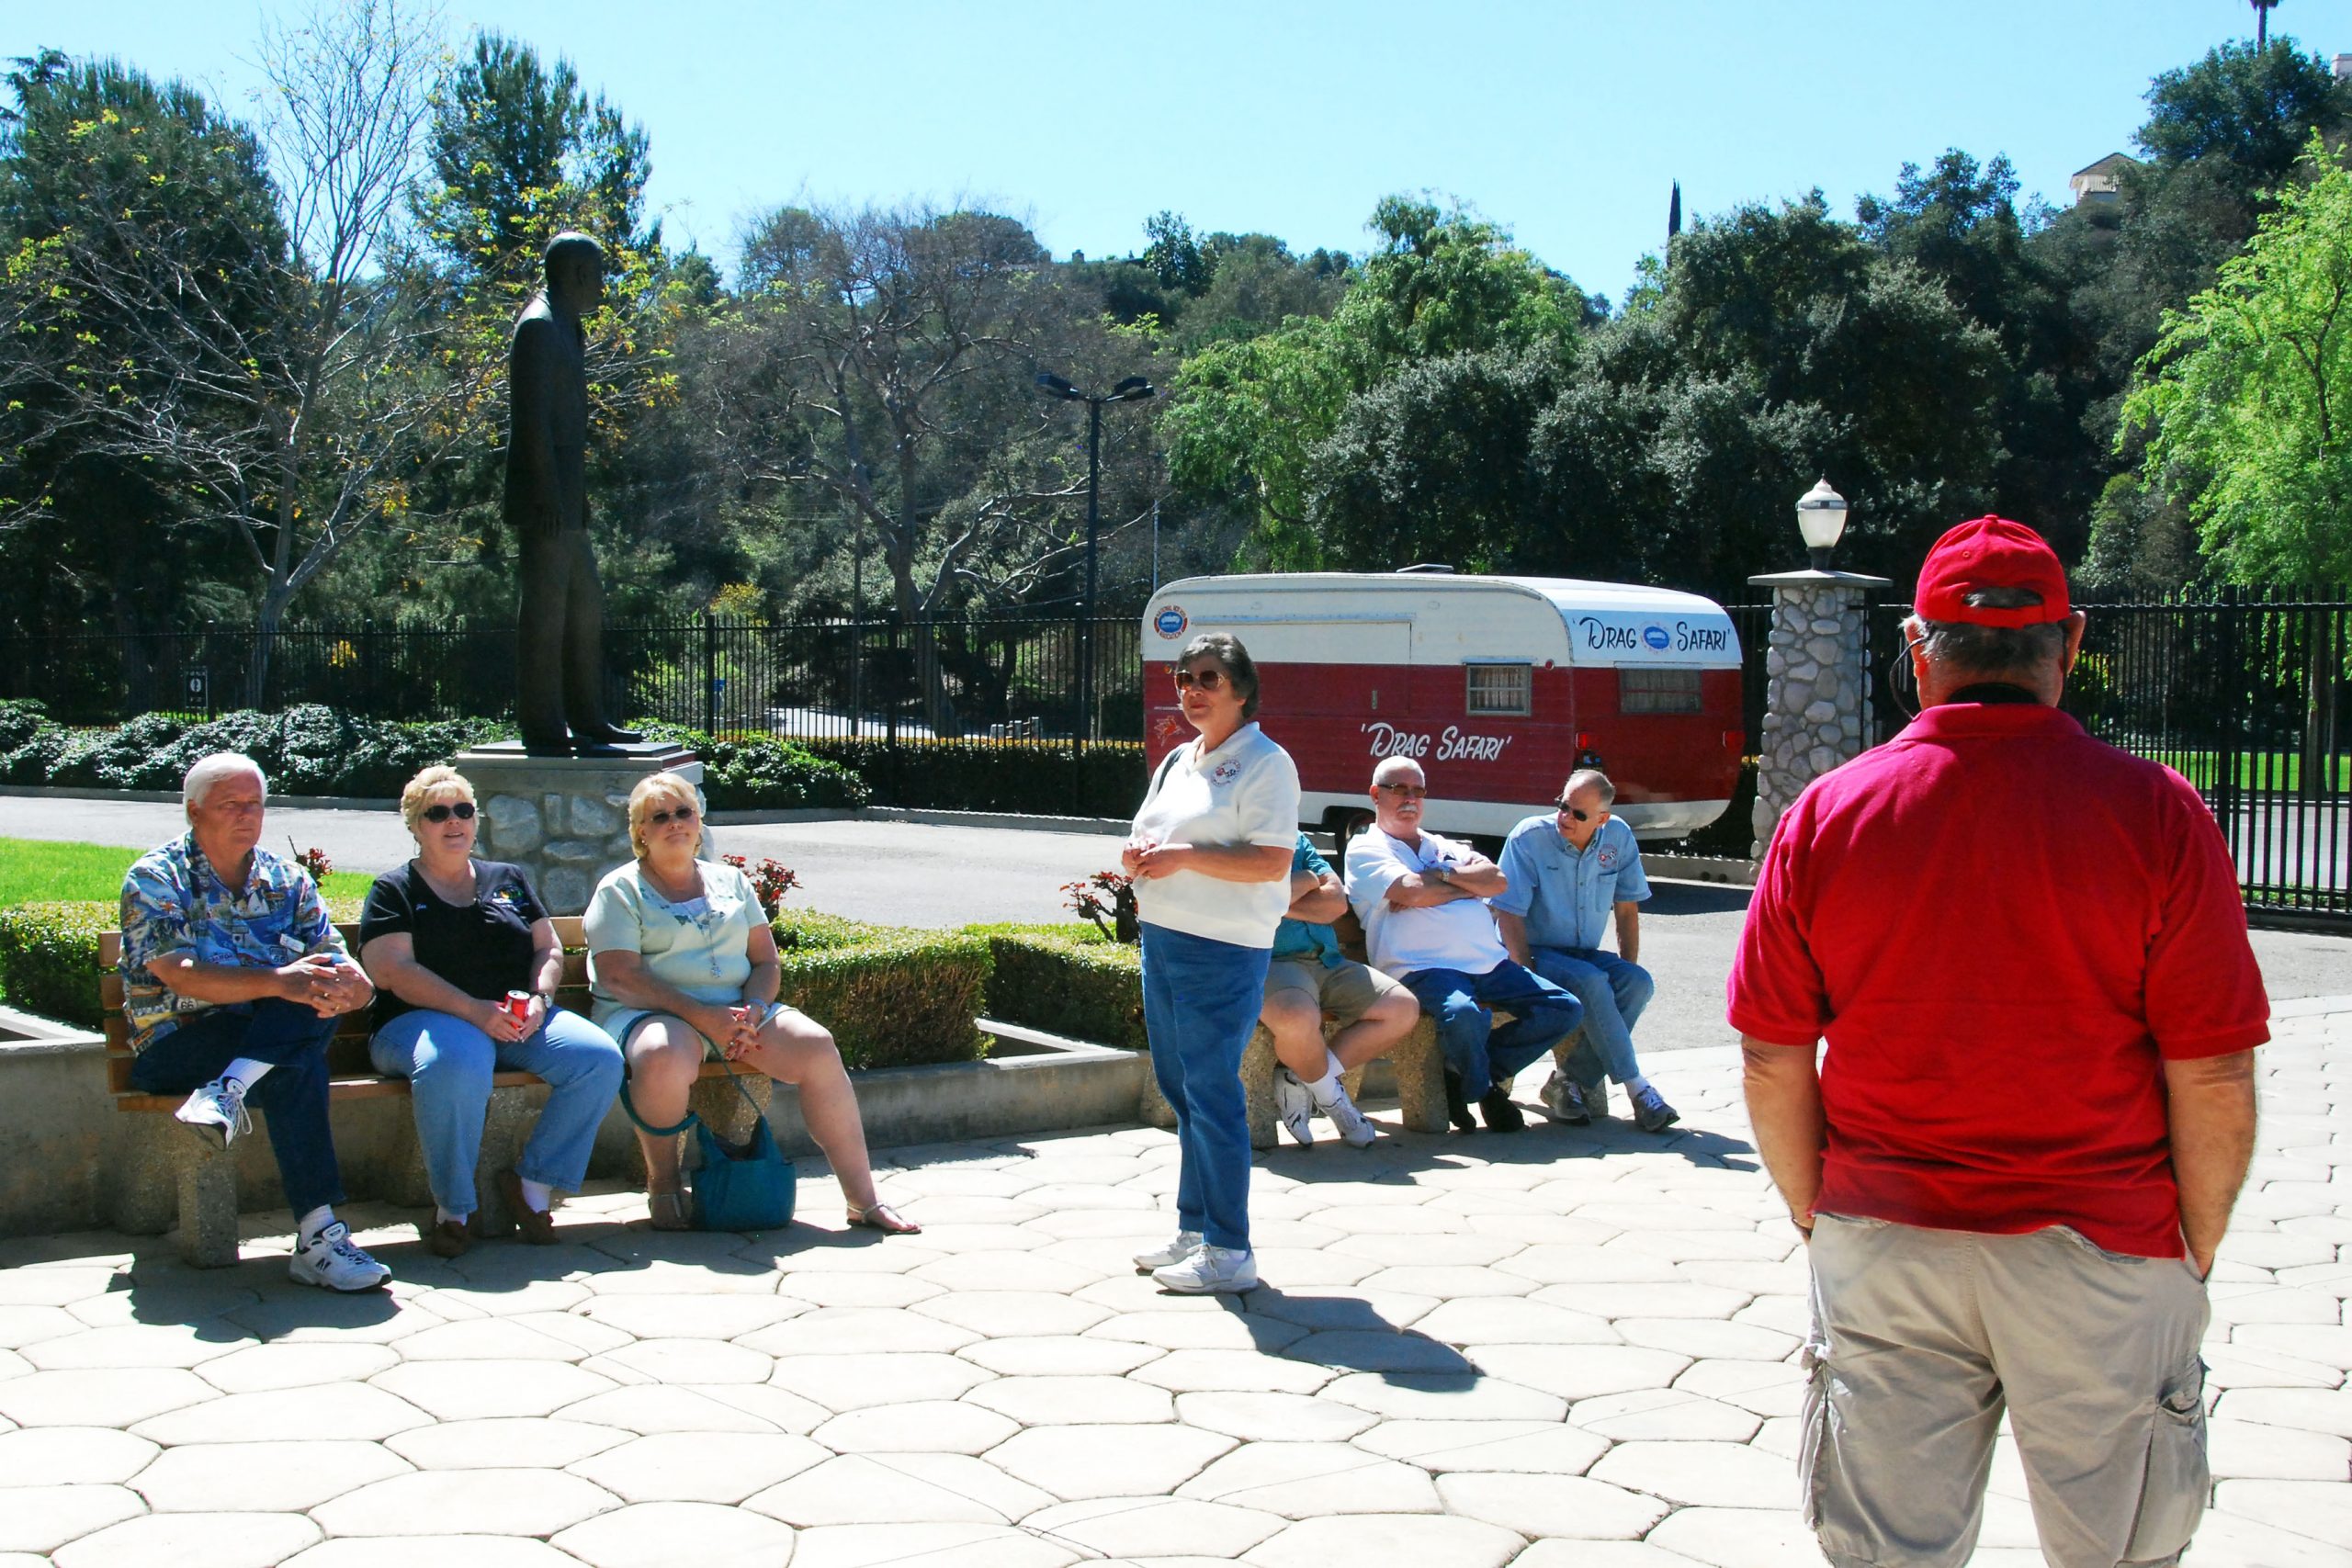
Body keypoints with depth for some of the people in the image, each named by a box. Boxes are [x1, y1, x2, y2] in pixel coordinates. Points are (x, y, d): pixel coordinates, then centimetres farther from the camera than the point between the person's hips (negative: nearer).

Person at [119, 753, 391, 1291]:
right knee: (297, 1068, -34)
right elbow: (178, 975, -18)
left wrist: (351, 988, -25)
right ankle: (317, 1238, -39)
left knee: (324, 996, -27)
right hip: (177, 1045, -4)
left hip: (274, 1037, 5)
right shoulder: (154, 878, -1)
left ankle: (227, 1092, -36)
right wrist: (277, 983, -33)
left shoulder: (287, 881, 12)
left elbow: (350, 976, 3)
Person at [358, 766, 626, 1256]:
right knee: (457, 1064, -41)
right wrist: (474, 1010, -19)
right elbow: (392, 971, -6)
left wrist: (538, 999, -6)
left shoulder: (509, 880, 22)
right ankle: (452, 1209, -22)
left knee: (600, 1058, -23)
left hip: (518, 1020, 5)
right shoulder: (393, 891, 8)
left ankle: (532, 1184, -9)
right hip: (423, 1019, -4)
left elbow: (549, 949, 17)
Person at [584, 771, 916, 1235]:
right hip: (650, 1013, -4)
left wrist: (752, 1011, -9)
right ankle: (662, 1184, -14)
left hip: (738, 1010, 4)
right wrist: (703, 1017, -19)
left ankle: (864, 1200, -18)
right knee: (666, 1057, -40)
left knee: (817, 1047, -21)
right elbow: (619, 977, -9)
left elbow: (766, 962, 15)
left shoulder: (731, 882, 20)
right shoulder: (620, 891, 4)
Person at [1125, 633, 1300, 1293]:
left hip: (1223, 952, -9)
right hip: (1161, 940, 9)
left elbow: (1272, 864, -18)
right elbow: (1149, 838, 25)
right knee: (1179, 1088, 13)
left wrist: (1184, 856, -22)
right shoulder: (1177, 761, 17)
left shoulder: (1264, 762, -9)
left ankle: (1228, 1252, 0)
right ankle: (1193, 1231, 25)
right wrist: (1137, 858, 1)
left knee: (1211, 1091, -7)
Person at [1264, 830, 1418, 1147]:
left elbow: (1336, 901, 8)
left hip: (1326, 960, 8)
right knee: (1298, 1016, -39)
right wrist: (1305, 882, 1)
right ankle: (1326, 1090, -4)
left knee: (1404, 1009, -8)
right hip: (1270, 962, -7)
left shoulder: (1298, 841, 21)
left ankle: (1298, 1081, -5)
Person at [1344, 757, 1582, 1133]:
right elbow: (1413, 892, -11)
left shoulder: (1445, 848, 28)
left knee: (1564, 1009, -4)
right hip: (1423, 969, -7)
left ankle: (1463, 1072, 2)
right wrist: (1470, 886, 4)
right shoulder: (1365, 849, 8)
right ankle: (1483, 1092, -4)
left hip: (1489, 962, 7)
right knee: (1464, 1014, -38)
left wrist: (1441, 874, -3)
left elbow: (1498, 880, 10)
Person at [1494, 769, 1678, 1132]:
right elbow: (1509, 915, -15)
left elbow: (1627, 909, 8)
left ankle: (1572, 1080, -18)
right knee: (1590, 982, -33)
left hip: (1585, 953, 5)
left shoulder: (1618, 837, 0)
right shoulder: (1529, 837, -14)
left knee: (1638, 982, -24)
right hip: (1536, 953, -5)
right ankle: (1636, 1088, -26)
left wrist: (1626, 970, -1)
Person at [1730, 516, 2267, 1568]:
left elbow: (1771, 1060, -1)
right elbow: (2213, 1078, -9)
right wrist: (2198, 1246, 6)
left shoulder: (1827, 814, -4)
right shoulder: (2154, 813, -10)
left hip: (1882, 1245, 2)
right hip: (2103, 1251, -2)